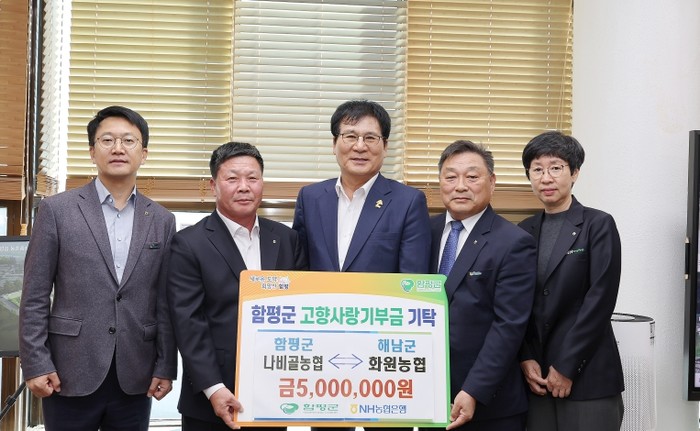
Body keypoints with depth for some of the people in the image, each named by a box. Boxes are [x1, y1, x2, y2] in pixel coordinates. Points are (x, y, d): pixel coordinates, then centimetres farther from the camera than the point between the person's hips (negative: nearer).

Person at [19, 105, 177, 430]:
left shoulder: (162, 220, 8)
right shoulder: (57, 210, 0)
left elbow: (164, 302, 9)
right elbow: (35, 297, -1)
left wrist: (166, 367, 4)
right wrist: (35, 364, -7)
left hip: (135, 379, 2)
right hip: (70, 375, -2)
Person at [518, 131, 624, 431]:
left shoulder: (598, 225, -3)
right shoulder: (525, 231, 10)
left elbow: (600, 300, -9)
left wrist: (566, 367, -11)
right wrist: (525, 359, -2)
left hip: (587, 376, -4)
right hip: (536, 375, 4)